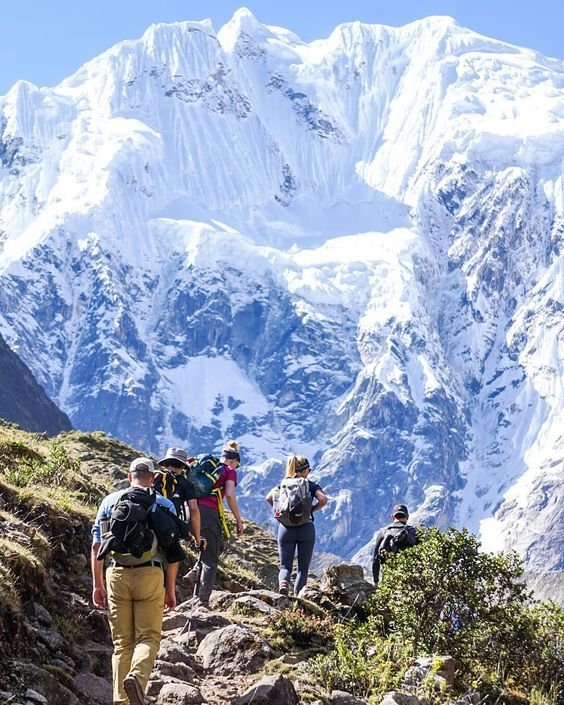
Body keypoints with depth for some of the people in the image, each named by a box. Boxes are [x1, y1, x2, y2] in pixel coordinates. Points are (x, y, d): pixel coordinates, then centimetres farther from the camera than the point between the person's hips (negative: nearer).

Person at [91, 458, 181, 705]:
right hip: (149, 574, -2)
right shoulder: (164, 505, 5)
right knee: (148, 637, 2)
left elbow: (96, 545, 6)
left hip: (117, 574, 2)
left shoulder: (110, 501, 9)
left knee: (122, 642, 8)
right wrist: (170, 588, 9)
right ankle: (137, 677, -26)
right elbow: (172, 550, 3)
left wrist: (98, 585, 10)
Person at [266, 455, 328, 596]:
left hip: (285, 528, 2)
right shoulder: (310, 485, 2)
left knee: (285, 566, 5)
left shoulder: (283, 484, 9)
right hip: (306, 528, -2)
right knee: (303, 568, 9)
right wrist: (312, 510, 1)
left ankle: (283, 583, -26)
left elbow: (269, 497, -6)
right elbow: (323, 499, -14)